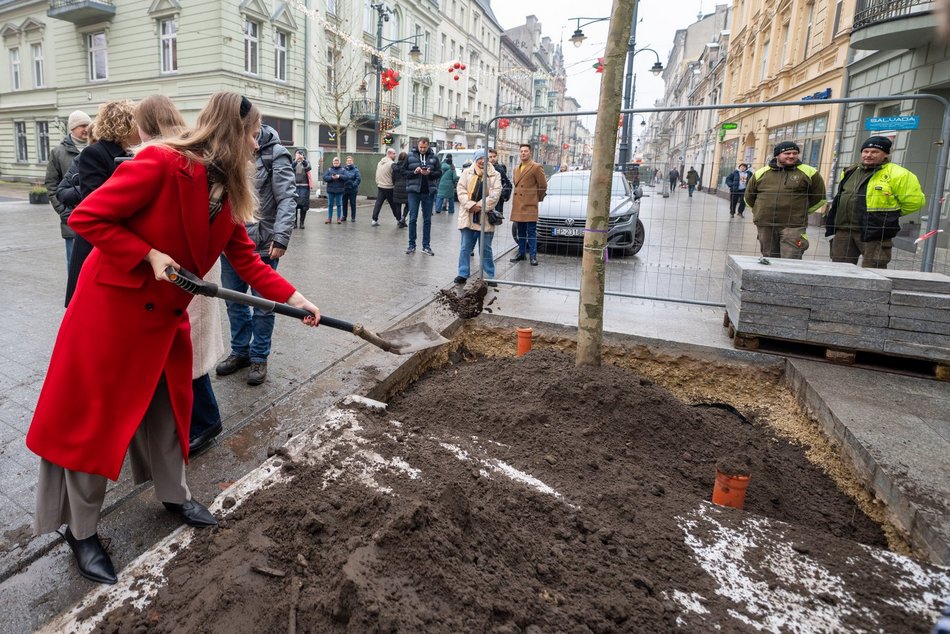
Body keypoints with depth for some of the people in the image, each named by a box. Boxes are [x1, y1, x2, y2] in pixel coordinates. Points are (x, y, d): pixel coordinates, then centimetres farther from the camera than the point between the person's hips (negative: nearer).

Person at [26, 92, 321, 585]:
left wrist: (293, 298, -7)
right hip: (112, 305, -7)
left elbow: (245, 258, 1)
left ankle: (174, 494, 37)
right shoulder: (162, 164, -23)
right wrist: (149, 256, -23)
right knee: (93, 414, 5)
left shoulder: (230, 190, 1)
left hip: (165, 313, 8)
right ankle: (81, 529, 23)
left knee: (167, 404, 18)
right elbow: (85, 217, -21)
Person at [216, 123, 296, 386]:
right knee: (234, 302, 16)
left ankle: (259, 357, 23)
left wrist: (281, 237, -22)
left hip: (263, 245, -5)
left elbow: (287, 199, -13)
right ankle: (240, 351, 34)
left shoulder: (275, 154, -9)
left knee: (263, 304, 7)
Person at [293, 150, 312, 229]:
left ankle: (302, 222, 7)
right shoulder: (293, 162, 10)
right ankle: (294, 222, 5)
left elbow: (308, 168, -13)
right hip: (294, 186, 0)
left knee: (304, 205, -1)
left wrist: (303, 160, -28)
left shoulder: (306, 162, 9)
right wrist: (296, 160, -26)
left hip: (304, 186, 0)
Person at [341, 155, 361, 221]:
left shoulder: (355, 169, -2)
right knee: (344, 203, 9)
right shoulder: (343, 169, 4)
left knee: (353, 203, 3)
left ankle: (353, 217, 9)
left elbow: (359, 178, -10)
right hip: (344, 189, 2)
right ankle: (344, 216, 19)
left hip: (353, 189, -2)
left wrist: (354, 185, -15)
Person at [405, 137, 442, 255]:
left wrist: (429, 173, -14)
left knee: (427, 220, 7)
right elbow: (403, 171, 3)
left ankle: (426, 245, 15)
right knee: (412, 218, 1)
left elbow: (439, 173, 4)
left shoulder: (434, 157, 4)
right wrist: (414, 172, -14)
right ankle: (412, 245, 10)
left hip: (428, 192, 1)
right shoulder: (410, 156, 2)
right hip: (414, 192, -1)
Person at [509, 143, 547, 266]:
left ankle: (533, 256, -4)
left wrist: (538, 199, 7)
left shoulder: (536, 167, -4)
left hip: (530, 205, -7)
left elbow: (543, 186, -2)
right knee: (521, 232, 12)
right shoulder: (516, 169, 18)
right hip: (518, 205, 7)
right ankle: (521, 254, 20)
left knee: (531, 232, -6)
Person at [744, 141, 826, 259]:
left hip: (793, 226, -3)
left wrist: (800, 212, 12)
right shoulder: (761, 173, 9)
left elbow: (819, 198, 13)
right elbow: (749, 197, 22)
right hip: (765, 226, 3)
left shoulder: (809, 172, 5)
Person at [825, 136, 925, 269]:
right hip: (843, 230, 6)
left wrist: (890, 214, 5)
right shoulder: (849, 172, 14)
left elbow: (914, 201, -4)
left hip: (874, 234, -6)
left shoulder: (896, 174, -6)